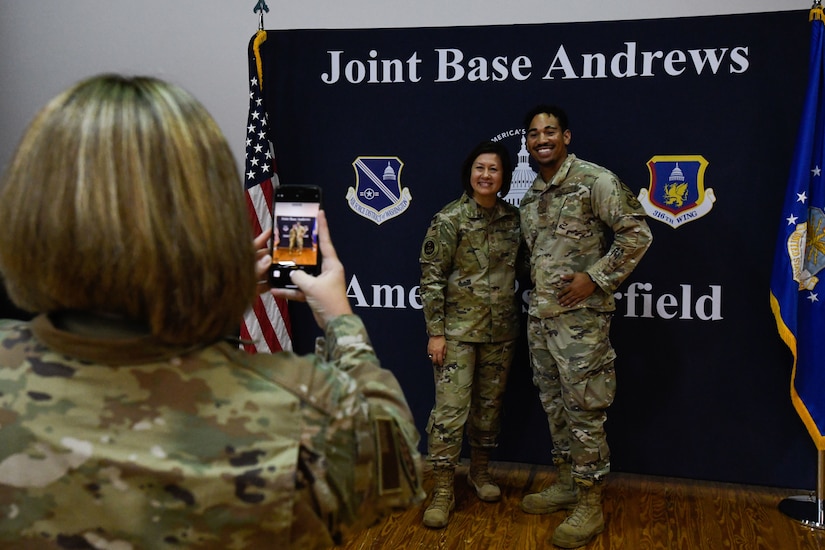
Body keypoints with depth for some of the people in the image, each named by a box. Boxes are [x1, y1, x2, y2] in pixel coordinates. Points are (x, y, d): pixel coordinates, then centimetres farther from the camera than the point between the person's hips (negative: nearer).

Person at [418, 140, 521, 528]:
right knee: (450, 408, -5)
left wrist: (518, 321, 8)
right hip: (459, 329, -5)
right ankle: (443, 491, 6)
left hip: (501, 330, 5)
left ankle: (480, 471, 33)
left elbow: (517, 268, 13)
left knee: (490, 404, 14)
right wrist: (435, 331, -13)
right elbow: (431, 277, -10)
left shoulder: (512, 217, 4)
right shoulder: (449, 219, -10)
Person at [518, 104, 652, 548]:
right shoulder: (530, 197, 14)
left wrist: (595, 278, -16)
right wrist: (537, 293, 11)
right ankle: (566, 484, 30)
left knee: (583, 410, -2)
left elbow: (637, 233, -13)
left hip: (580, 316, -8)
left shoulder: (594, 180, -9)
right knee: (554, 403, 15)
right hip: (539, 315, 8)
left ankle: (590, 504, 9)